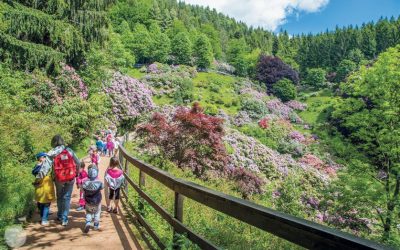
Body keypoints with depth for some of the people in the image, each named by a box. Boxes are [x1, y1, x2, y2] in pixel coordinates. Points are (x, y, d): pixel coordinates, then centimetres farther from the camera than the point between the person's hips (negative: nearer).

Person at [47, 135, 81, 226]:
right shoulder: (69, 150, -1)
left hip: (59, 178, 0)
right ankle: (64, 218, 6)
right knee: (67, 197, 9)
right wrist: (76, 172, 16)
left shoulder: (52, 153, -6)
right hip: (70, 178, 0)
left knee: (60, 197, 20)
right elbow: (78, 163, 1)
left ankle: (60, 215, 35)